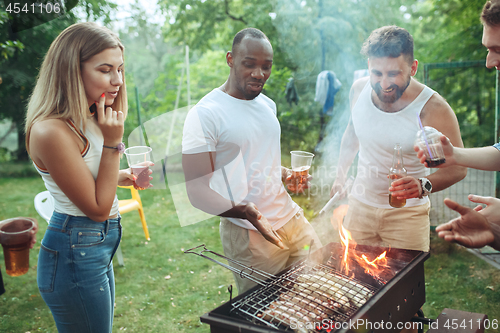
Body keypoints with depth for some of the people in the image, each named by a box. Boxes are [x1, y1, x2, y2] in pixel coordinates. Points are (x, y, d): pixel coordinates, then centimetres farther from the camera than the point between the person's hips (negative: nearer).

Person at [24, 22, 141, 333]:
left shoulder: (88, 121, 5)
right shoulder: (51, 131, -24)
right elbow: (97, 208, -19)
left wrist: (127, 177, 3)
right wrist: (112, 142, -22)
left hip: (99, 248, 9)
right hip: (75, 255, -9)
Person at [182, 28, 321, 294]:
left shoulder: (267, 105, 11)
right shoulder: (204, 114, -14)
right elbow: (197, 192, -17)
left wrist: (286, 174, 4)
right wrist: (243, 210, -32)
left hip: (292, 219, 7)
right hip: (250, 236, -7)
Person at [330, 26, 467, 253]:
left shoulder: (433, 109, -21)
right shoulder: (359, 89, -8)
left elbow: (457, 167, -13)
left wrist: (424, 185, -32)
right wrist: (340, 178, 16)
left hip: (407, 214, -3)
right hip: (359, 205, 4)